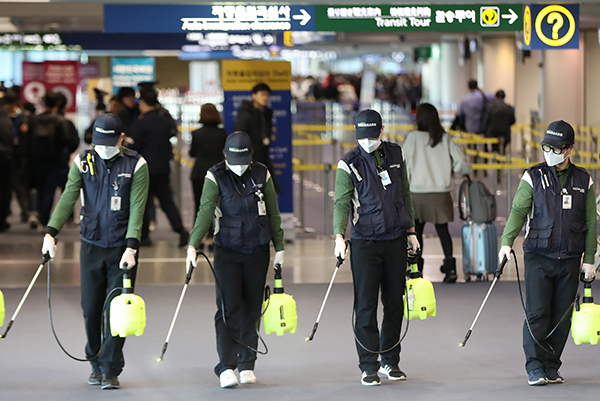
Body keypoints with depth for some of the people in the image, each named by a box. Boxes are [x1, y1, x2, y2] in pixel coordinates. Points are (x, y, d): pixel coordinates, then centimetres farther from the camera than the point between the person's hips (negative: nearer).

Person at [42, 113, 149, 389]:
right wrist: (51, 233, -19)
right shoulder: (83, 162, 1)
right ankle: (95, 362, 25)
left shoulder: (136, 165, -5)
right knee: (91, 309, 6)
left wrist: (131, 247, -21)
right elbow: (68, 199, -5)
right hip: (91, 245, 2)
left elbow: (137, 209, -11)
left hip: (122, 247, -2)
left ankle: (110, 369, 3)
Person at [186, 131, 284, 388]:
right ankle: (226, 367, -12)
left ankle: (247, 365, 14)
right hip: (227, 252, -2)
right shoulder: (215, 176, -6)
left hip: (257, 252, 2)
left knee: (251, 309, 6)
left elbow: (273, 214, 9)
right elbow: (205, 211, -14)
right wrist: (193, 245, -24)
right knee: (228, 309, -10)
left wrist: (279, 248, 10)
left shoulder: (262, 174, 1)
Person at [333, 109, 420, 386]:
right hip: (365, 242, -4)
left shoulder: (395, 155, 7)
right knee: (366, 306, -4)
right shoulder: (349, 163, -5)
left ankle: (390, 361, 19)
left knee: (394, 303, 8)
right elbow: (341, 202, -10)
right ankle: (369, 366, 0)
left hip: (395, 240, 4)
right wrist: (339, 236, -23)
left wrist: (410, 230, 15)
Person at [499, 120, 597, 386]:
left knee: (562, 316, 3)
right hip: (538, 257, -2)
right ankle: (535, 367, -4)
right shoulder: (533, 178, 2)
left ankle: (551, 367, 11)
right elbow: (518, 211, -3)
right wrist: (507, 241, -18)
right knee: (537, 313, -8)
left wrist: (589, 259, 6)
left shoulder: (584, 181, 8)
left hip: (569, 260, 2)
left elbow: (591, 222, 10)